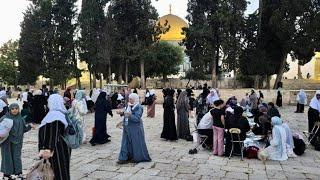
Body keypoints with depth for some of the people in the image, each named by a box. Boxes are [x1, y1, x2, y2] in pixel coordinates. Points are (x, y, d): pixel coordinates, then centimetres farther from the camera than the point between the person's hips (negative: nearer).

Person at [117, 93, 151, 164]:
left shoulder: (139, 107, -14)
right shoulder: (128, 106, 9)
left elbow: (137, 118, -21)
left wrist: (130, 116, -35)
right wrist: (122, 113, -1)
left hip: (135, 128, -7)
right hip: (127, 127, 8)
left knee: (136, 143, 4)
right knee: (125, 142, 8)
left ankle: (137, 158, 19)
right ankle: (124, 158, 13)